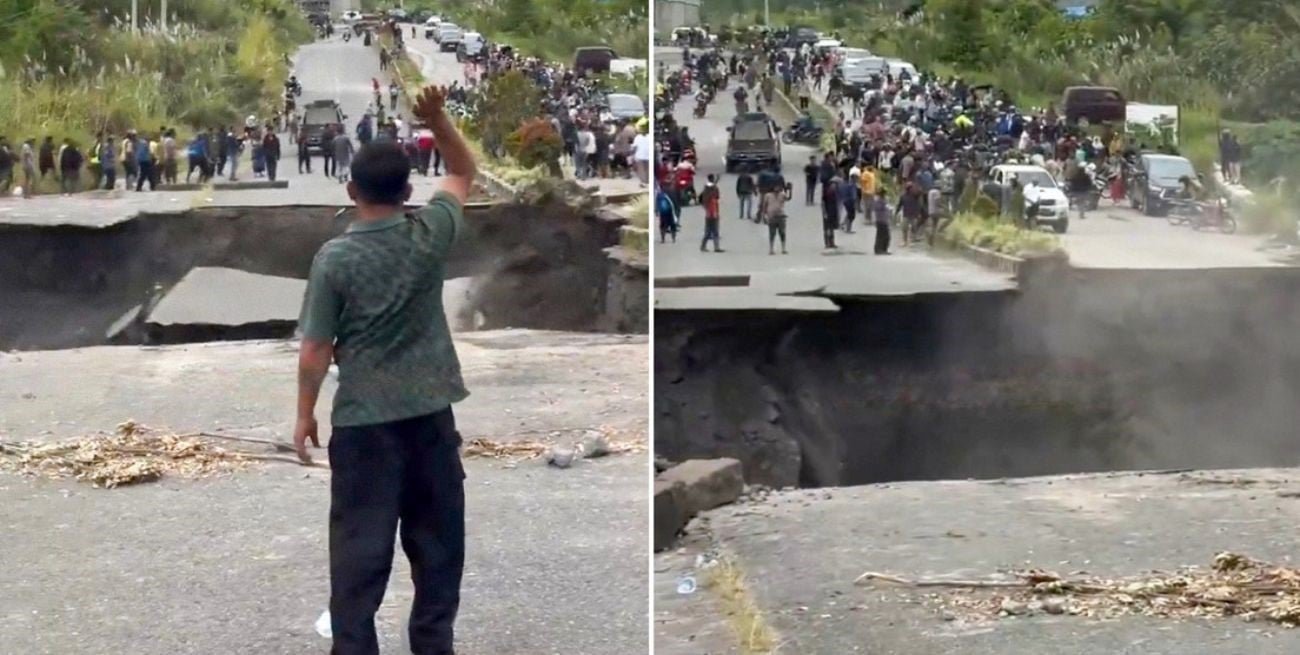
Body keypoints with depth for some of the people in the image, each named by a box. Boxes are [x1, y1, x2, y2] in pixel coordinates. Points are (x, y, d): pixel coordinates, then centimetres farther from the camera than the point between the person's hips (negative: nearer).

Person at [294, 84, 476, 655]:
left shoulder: (334, 258, -12)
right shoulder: (432, 235, -5)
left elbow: (315, 349, -8)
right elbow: (464, 173, 13)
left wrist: (304, 414, 5)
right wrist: (437, 120, 1)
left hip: (363, 418, -2)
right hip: (430, 411, 3)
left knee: (360, 541, 3)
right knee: (437, 533, 14)